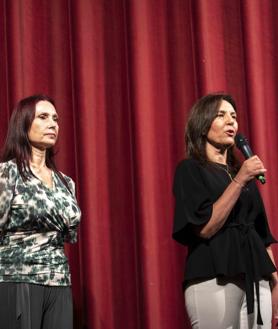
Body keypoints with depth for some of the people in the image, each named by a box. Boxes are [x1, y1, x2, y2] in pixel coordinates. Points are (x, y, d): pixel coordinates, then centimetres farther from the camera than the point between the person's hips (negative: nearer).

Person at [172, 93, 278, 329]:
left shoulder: (242, 171, 19)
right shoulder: (191, 170, 0)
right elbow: (204, 228, -12)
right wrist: (238, 182, -14)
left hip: (256, 281, 6)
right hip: (214, 282, -6)